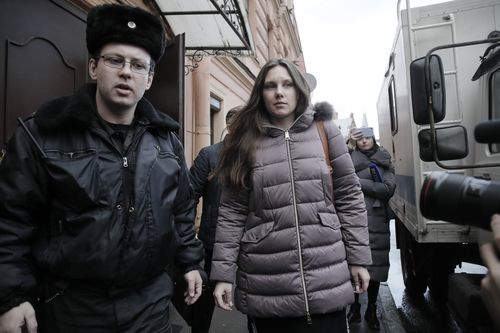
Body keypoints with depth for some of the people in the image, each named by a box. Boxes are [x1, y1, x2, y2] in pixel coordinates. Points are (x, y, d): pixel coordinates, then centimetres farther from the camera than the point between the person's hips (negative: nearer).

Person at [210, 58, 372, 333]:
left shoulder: (324, 131, 2)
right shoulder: (245, 142, 1)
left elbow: (349, 197, 4)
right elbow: (231, 213, -1)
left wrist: (358, 258, 2)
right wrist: (224, 272, -4)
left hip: (326, 278, 1)